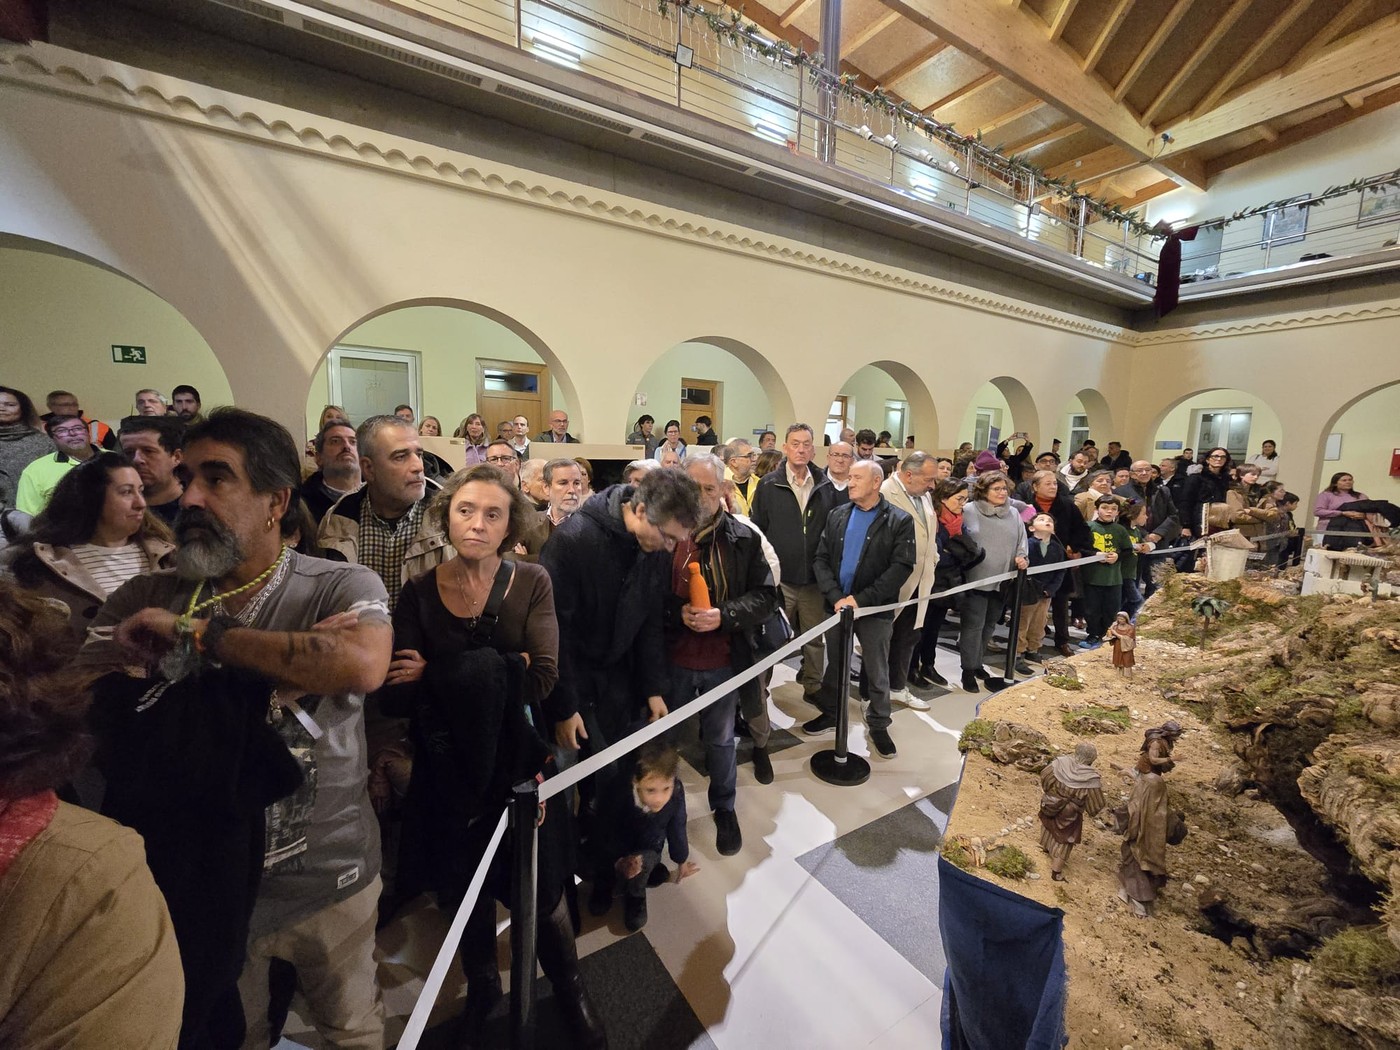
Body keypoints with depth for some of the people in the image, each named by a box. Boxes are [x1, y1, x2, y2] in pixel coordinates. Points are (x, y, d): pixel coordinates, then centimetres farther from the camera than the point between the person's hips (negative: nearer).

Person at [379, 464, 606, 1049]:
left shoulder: (531, 583, -9)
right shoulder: (419, 592, -5)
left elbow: (543, 678, -19)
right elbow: (394, 696, -13)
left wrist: (439, 674, -19)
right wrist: (504, 667, -24)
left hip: (518, 764, -1)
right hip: (450, 772, 2)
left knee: (542, 891, 11)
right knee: (465, 892, 19)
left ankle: (570, 989, 42)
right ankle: (481, 990, 50)